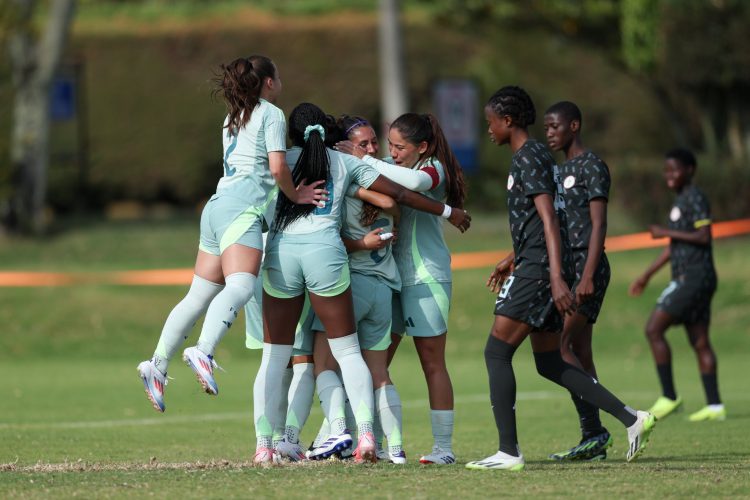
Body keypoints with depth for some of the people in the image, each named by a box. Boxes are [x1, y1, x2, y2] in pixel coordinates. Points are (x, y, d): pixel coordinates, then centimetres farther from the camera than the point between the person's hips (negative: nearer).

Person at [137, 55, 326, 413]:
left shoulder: (235, 117, 27)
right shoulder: (271, 114, 2)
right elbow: (277, 168, -8)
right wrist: (295, 196, 7)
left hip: (217, 206, 9)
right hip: (241, 209, -9)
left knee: (199, 295, 9)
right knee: (240, 286, -25)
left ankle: (158, 363, 2)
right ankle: (203, 353, -45)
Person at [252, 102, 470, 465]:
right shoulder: (344, 163, 15)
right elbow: (398, 193, 17)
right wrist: (448, 212, 27)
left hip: (280, 252, 0)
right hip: (325, 251, 0)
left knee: (274, 356, 6)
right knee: (347, 350, 7)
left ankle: (264, 445, -1)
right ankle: (365, 434, -8)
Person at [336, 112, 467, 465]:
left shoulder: (434, 169, -9)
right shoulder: (388, 168, 11)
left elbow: (415, 182, -31)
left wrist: (366, 159, -26)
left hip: (426, 275, -7)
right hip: (392, 274, 7)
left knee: (432, 362, -3)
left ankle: (444, 447, 1)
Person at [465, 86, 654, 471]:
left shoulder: (528, 158, -11)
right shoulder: (535, 156, 20)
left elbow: (549, 220, -20)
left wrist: (557, 277, -27)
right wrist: (512, 261, 36)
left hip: (537, 268, -10)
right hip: (542, 268, 10)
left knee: (497, 351, -8)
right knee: (549, 364, 12)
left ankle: (508, 451, -10)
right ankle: (631, 418, 8)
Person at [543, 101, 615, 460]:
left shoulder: (592, 167, -8)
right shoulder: (563, 171, 20)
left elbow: (598, 224, -15)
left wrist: (588, 275, -23)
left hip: (586, 269, -9)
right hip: (566, 269, 9)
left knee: (558, 346, -17)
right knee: (579, 352, 6)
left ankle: (594, 429, -16)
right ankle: (593, 441, 6)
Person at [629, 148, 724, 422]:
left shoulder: (696, 199, -10)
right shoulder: (681, 201, 20)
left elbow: (704, 236, -20)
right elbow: (675, 245, 26)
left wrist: (666, 232, -15)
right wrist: (647, 275, 27)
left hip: (694, 278, -10)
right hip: (686, 278, 10)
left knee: (654, 329, -11)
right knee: (699, 342, 7)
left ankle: (669, 397, -9)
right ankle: (714, 406, 5)